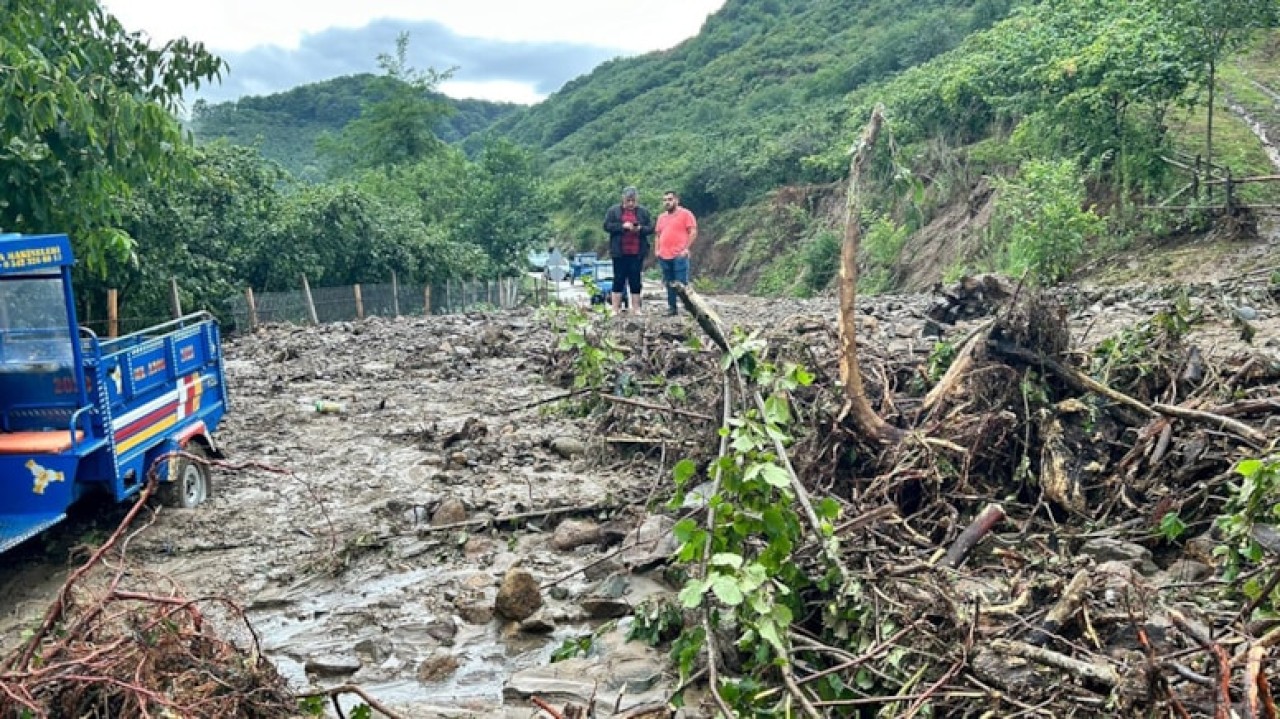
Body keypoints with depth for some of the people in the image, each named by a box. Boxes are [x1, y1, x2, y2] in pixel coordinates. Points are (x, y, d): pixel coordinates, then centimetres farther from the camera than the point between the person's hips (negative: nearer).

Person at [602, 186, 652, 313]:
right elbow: (607, 226, -4)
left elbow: (651, 228, 5)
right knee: (619, 279, 1)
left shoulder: (643, 211, 7)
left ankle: (636, 309, 10)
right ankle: (616, 309, 4)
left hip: (637, 253, 1)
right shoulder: (614, 210, 3)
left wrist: (640, 229, -15)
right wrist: (622, 226, -16)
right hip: (619, 252, -1)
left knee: (635, 280, 5)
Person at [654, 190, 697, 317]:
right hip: (664, 256, 6)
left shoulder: (685, 214, 0)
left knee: (682, 284, -8)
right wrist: (657, 250, 11)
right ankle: (672, 308, 14)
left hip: (679, 256, -6)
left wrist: (686, 248, -12)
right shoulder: (661, 217, 20)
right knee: (669, 284, 9)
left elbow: (693, 232, -5)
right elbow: (658, 235, 25)